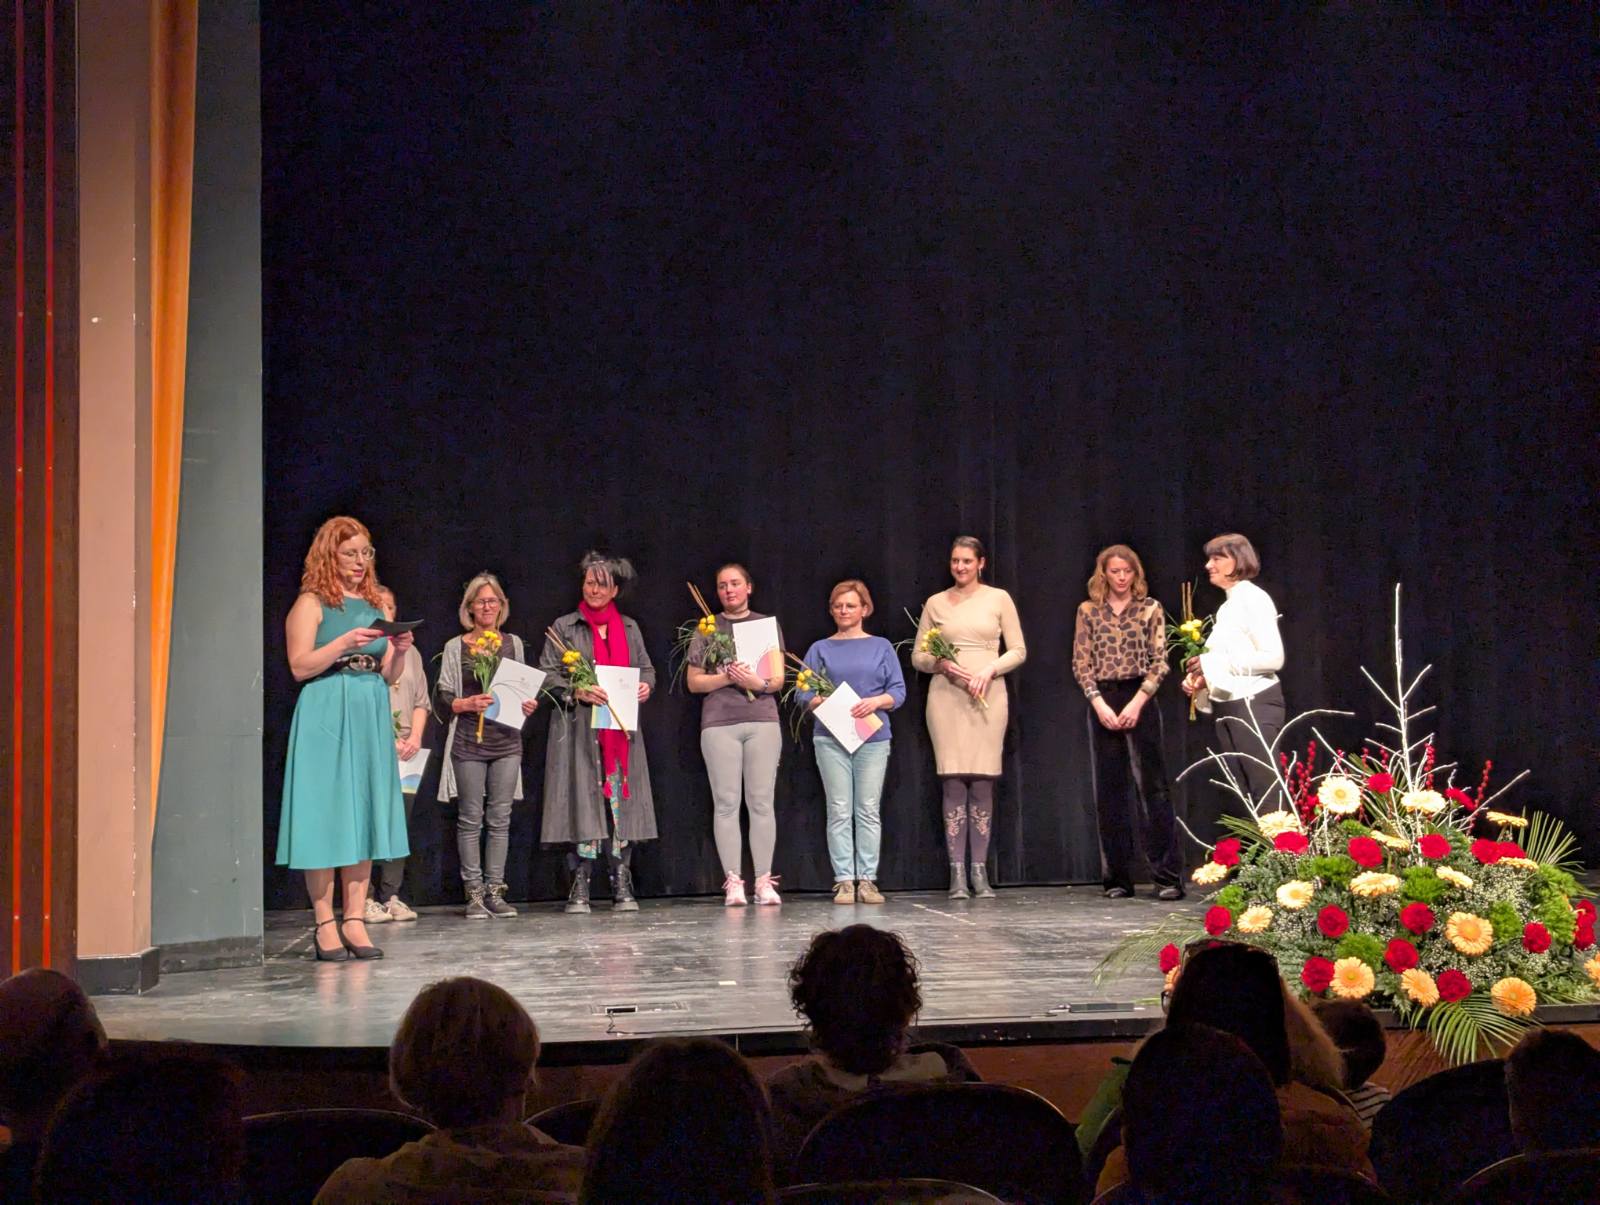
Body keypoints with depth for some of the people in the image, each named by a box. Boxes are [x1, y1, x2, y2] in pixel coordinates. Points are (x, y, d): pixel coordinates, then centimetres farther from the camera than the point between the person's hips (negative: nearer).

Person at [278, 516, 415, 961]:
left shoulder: (372, 606, 16)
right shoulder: (311, 604, -1)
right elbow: (300, 666, -10)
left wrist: (399, 651, -3)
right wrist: (344, 643, -19)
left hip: (370, 716, 6)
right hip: (325, 718, -6)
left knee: (364, 815, 4)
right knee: (324, 815, -5)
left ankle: (355, 919, 8)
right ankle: (324, 923, 0)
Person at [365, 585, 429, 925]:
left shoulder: (409, 651, 18)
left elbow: (421, 701, 18)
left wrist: (415, 737, 2)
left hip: (404, 750, 5)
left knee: (399, 823, 2)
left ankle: (390, 896, 6)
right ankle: (366, 899, -9)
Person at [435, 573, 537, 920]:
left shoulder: (513, 643, 11)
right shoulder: (456, 647, 3)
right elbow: (442, 698, 1)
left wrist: (527, 705, -1)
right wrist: (468, 704, -16)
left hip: (506, 741, 3)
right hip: (469, 742, -2)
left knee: (500, 818, 2)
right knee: (470, 819, -2)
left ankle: (495, 892, 7)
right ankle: (474, 894, 3)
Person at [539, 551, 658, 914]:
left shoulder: (629, 628, 17)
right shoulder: (564, 627, 6)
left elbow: (647, 669, 20)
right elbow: (547, 675, 1)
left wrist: (646, 686, -2)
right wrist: (577, 692, -15)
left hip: (621, 729, 3)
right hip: (579, 730, -3)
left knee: (621, 800, -1)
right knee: (582, 799, -7)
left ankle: (622, 885, 3)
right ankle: (579, 887, -4)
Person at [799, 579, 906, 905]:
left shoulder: (881, 647, 12)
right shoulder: (821, 649, 12)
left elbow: (898, 691, 6)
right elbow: (803, 693, 6)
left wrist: (876, 701, -13)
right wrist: (823, 702, -14)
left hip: (873, 737, 0)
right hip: (831, 738, 0)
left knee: (869, 811, -1)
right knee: (839, 811, -3)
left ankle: (867, 880, 2)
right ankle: (844, 881, -1)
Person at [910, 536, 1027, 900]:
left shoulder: (998, 599, 7)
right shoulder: (936, 603, 10)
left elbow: (1018, 651, 6)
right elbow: (918, 656, 11)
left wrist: (990, 669, -10)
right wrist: (941, 664, -9)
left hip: (988, 696, 0)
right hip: (946, 696, 0)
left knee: (983, 782, -3)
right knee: (953, 781, -5)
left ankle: (980, 872, 3)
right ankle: (957, 874, -3)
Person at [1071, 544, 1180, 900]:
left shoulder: (1150, 609, 4)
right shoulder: (1088, 611, 8)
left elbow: (1159, 662, -1)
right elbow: (1081, 664, 5)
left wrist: (1137, 703, -11)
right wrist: (1099, 704, -7)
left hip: (1140, 700, -2)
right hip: (1102, 703, 2)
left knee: (1154, 786, -6)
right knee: (1109, 791, 4)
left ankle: (1168, 876, -6)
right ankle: (1117, 879, 9)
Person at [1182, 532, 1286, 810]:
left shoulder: (1253, 599, -9)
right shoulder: (1227, 606, 15)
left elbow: (1274, 658, -18)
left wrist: (1215, 662, -17)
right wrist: (1203, 677, 0)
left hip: (1255, 704, -9)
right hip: (1227, 709, 9)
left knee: (1266, 793, -8)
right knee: (1242, 796, 9)